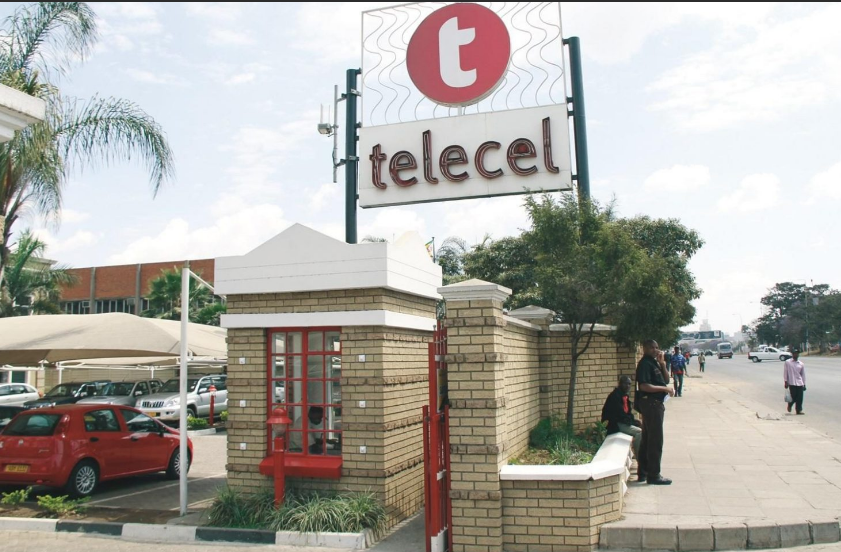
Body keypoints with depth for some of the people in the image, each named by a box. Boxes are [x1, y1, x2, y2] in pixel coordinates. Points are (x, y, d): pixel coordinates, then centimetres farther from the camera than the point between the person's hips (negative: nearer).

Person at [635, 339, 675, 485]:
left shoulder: (654, 363, 15)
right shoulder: (645, 364, -15)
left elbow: (666, 379, 14)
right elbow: (644, 386, -23)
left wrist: (662, 364, 2)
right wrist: (665, 388, -18)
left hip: (656, 404, 10)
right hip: (650, 403, -10)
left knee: (647, 439, 15)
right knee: (655, 440, -6)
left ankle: (643, 472, 23)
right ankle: (653, 475, 0)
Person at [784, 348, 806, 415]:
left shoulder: (801, 364, 8)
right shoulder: (788, 362, -1)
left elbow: (803, 374, 12)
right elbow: (785, 372, -1)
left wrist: (804, 384, 10)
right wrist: (785, 382, -5)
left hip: (800, 383, 3)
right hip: (791, 383, -3)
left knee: (800, 397, -1)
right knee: (794, 397, -3)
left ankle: (799, 410, 10)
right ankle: (789, 406, 25)